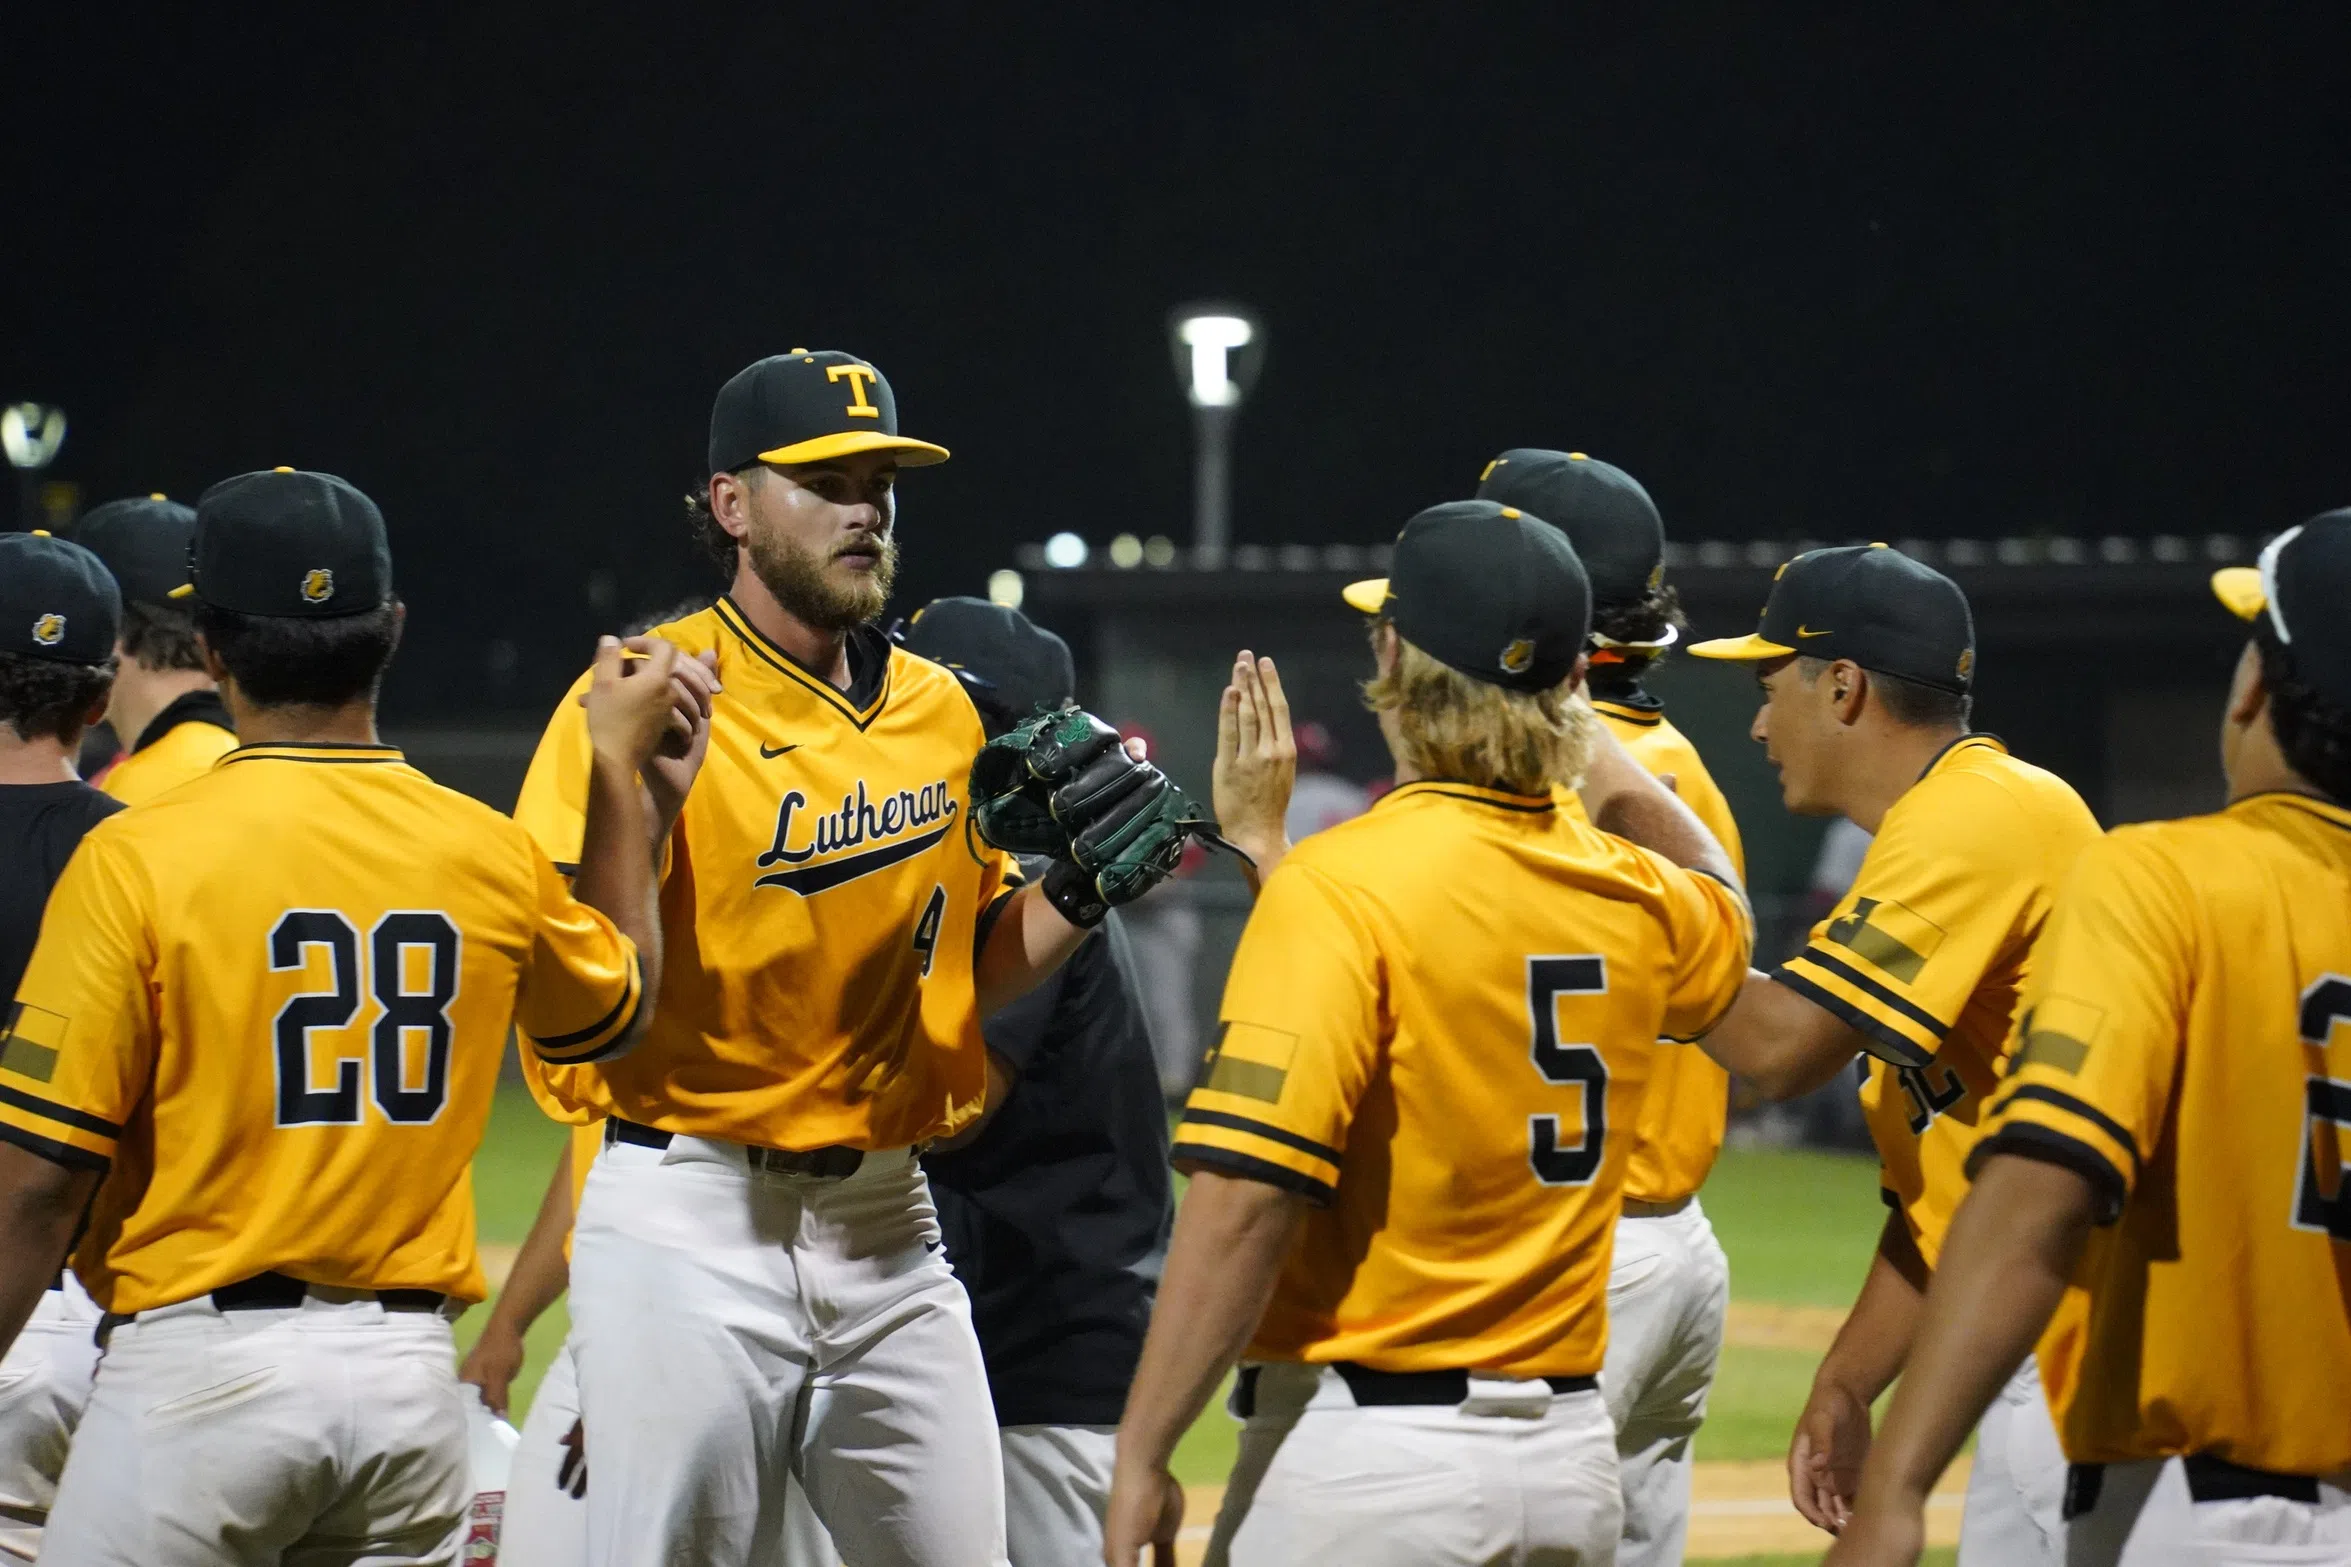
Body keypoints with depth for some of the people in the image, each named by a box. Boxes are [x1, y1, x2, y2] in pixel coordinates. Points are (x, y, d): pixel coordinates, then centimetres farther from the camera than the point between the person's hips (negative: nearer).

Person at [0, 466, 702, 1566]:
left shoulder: (137, 858, -9)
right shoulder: (488, 854, 4)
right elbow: (619, 1003, 26)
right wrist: (620, 768, 32)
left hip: (200, 1367, -5)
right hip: (409, 1374, 5)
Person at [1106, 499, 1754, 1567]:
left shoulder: (1339, 883, -13)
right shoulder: (1630, 897, 7)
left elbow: (1247, 1195, -22)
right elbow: (1722, 911, 35)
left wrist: (1142, 1459, -19)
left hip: (1367, 1446, -7)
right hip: (1571, 1456, 7)